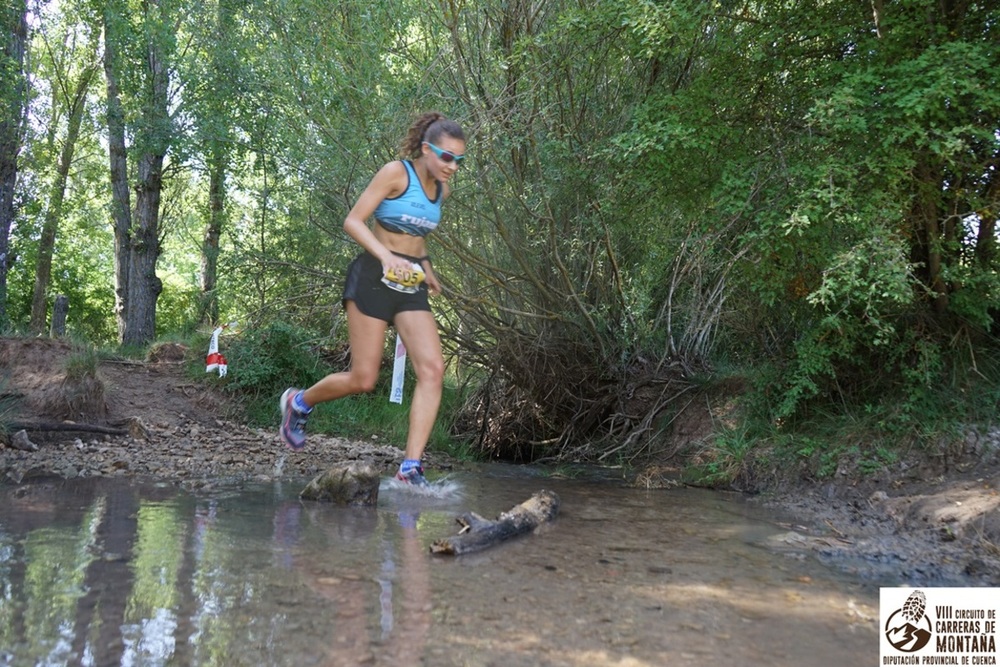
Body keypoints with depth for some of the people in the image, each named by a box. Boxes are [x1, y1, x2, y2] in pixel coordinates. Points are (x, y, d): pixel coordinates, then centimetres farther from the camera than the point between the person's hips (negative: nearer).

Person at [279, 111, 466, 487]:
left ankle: (411, 468, -13)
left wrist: (426, 268, 14)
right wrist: (386, 256, -27)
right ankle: (299, 402, 25)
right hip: (374, 278, -6)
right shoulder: (396, 173, -8)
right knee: (363, 380, -5)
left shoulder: (441, 189, 13)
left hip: (412, 286, 6)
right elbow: (353, 221, -12)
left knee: (432, 369, -14)